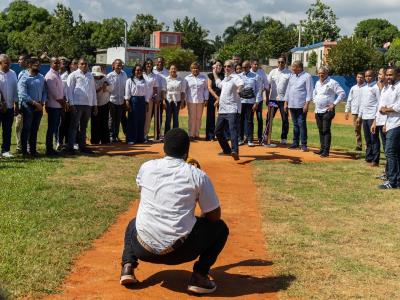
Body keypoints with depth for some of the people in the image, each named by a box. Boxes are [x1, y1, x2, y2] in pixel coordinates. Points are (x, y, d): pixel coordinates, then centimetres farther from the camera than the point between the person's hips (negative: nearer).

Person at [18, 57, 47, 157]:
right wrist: (35, 103, -17)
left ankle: (33, 150, 17)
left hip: (39, 107, 5)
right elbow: (23, 94, -14)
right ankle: (24, 151, 4)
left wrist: (42, 102, -4)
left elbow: (44, 91, 13)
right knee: (26, 129, -2)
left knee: (35, 130, 10)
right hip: (28, 106, -5)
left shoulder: (41, 77, 12)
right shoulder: (24, 78, -6)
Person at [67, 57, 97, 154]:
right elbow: (69, 90, -4)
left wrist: (95, 105, 13)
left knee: (84, 127, 12)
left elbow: (93, 91, 17)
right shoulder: (73, 75, 0)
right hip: (77, 104, -5)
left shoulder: (90, 76, 16)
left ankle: (82, 146, 19)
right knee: (74, 126, -3)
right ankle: (70, 147, 0)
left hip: (88, 104, 5)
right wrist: (71, 104, -12)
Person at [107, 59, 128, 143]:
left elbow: (126, 86, 8)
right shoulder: (109, 75, -6)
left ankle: (116, 135, 18)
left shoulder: (124, 74, 2)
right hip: (112, 100, -3)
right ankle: (111, 136, 10)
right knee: (112, 119, 3)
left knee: (118, 119, 8)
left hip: (121, 100, 3)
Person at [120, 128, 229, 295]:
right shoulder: (198, 175, -4)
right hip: (179, 250, -3)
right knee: (220, 227, 19)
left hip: (144, 249, 3)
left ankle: (128, 267, 14)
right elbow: (215, 215, 2)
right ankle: (199, 276, 4)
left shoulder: (146, 167, 5)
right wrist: (201, 218, 26)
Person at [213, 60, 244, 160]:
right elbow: (219, 84, 42)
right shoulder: (225, 78, 19)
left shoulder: (235, 77, -9)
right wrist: (215, 73, 46)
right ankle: (227, 150, 27)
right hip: (222, 109, 9)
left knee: (233, 130, -22)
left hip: (232, 109, -9)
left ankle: (235, 151, -35)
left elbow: (241, 83, -32)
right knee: (218, 131, 14)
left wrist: (238, 90, -52)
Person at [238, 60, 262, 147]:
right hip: (240, 101, 2)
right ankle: (240, 139, 15)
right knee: (240, 120, 5)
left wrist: (256, 103, -6)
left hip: (251, 101, -2)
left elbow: (259, 90, -2)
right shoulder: (239, 76, 6)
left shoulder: (256, 77, -1)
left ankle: (250, 140, 8)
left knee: (249, 121, 1)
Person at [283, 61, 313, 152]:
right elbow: (288, 89, 18)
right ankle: (295, 142, 17)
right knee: (295, 124, 11)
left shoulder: (307, 76, -5)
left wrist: (307, 104, -15)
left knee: (302, 124, -6)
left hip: (301, 105, -6)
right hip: (292, 105, 6)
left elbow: (309, 91, -9)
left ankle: (304, 144, -3)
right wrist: (286, 102, 13)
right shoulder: (292, 76, 15)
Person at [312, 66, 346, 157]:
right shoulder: (317, 83, 14)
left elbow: (342, 94, -13)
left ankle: (326, 151, -8)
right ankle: (322, 148, 19)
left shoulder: (332, 83, -10)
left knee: (326, 131, -9)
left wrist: (334, 104, -15)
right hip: (318, 110, 7)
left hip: (327, 111, -7)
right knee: (321, 131, 11)